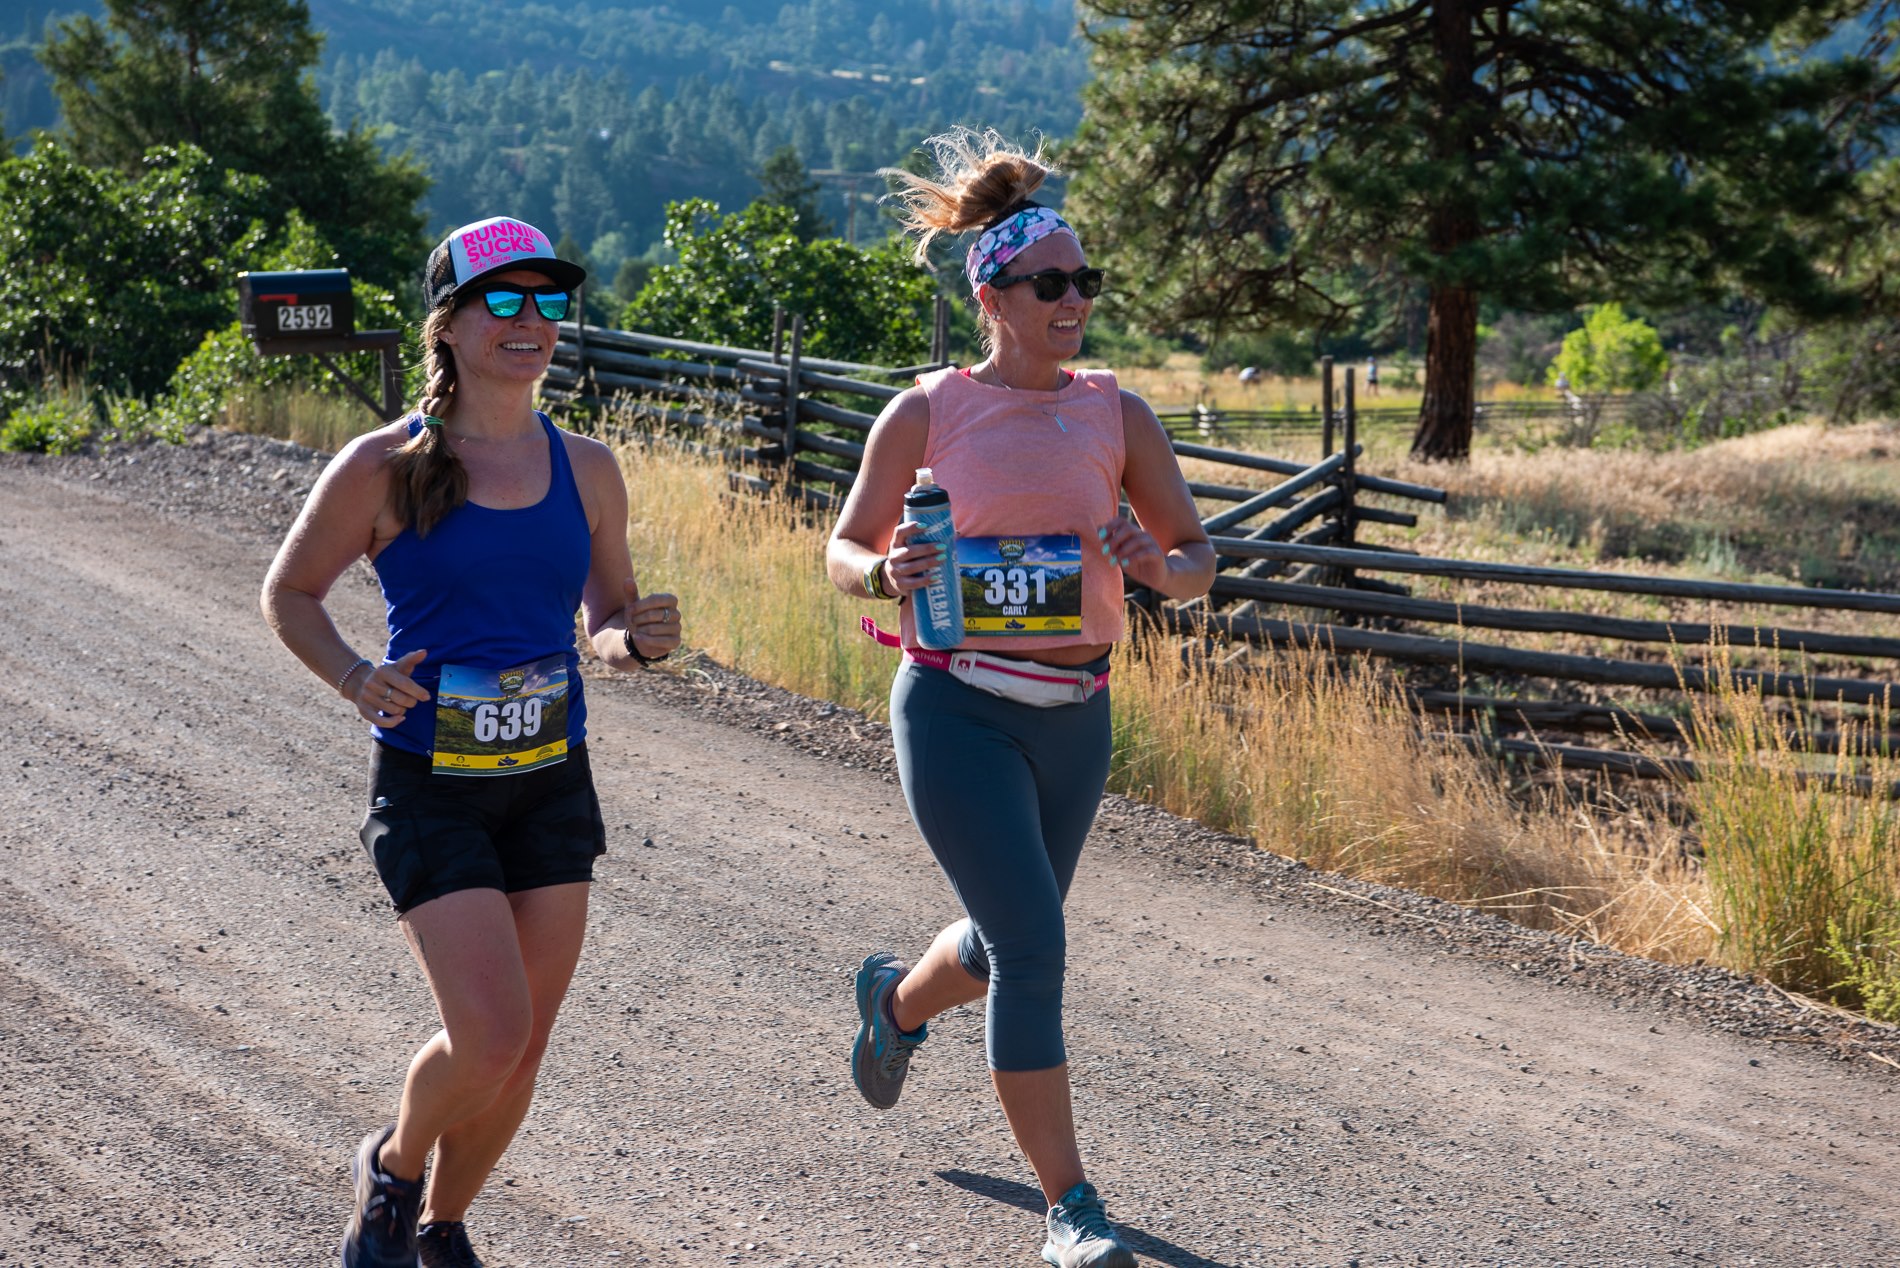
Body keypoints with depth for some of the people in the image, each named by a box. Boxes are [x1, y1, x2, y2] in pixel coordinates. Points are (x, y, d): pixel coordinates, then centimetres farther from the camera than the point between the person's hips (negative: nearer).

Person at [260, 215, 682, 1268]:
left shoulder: (586, 470, 3)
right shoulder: (384, 468, -9)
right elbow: (288, 596, 1)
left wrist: (638, 639, -12)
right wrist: (354, 677, -18)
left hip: (550, 785, 4)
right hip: (429, 786, -4)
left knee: (519, 1051, 7)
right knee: (489, 1034, -14)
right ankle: (392, 1165, 18)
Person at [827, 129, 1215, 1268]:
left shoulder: (1117, 416, 3)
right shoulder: (927, 414, -5)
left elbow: (1199, 558, 7)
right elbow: (844, 553, 3)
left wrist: (1161, 567, -16)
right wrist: (886, 573, -19)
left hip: (1075, 715, 4)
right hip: (958, 711, -4)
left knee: (1009, 945, 18)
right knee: (1033, 947, -12)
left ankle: (897, 999, 54)